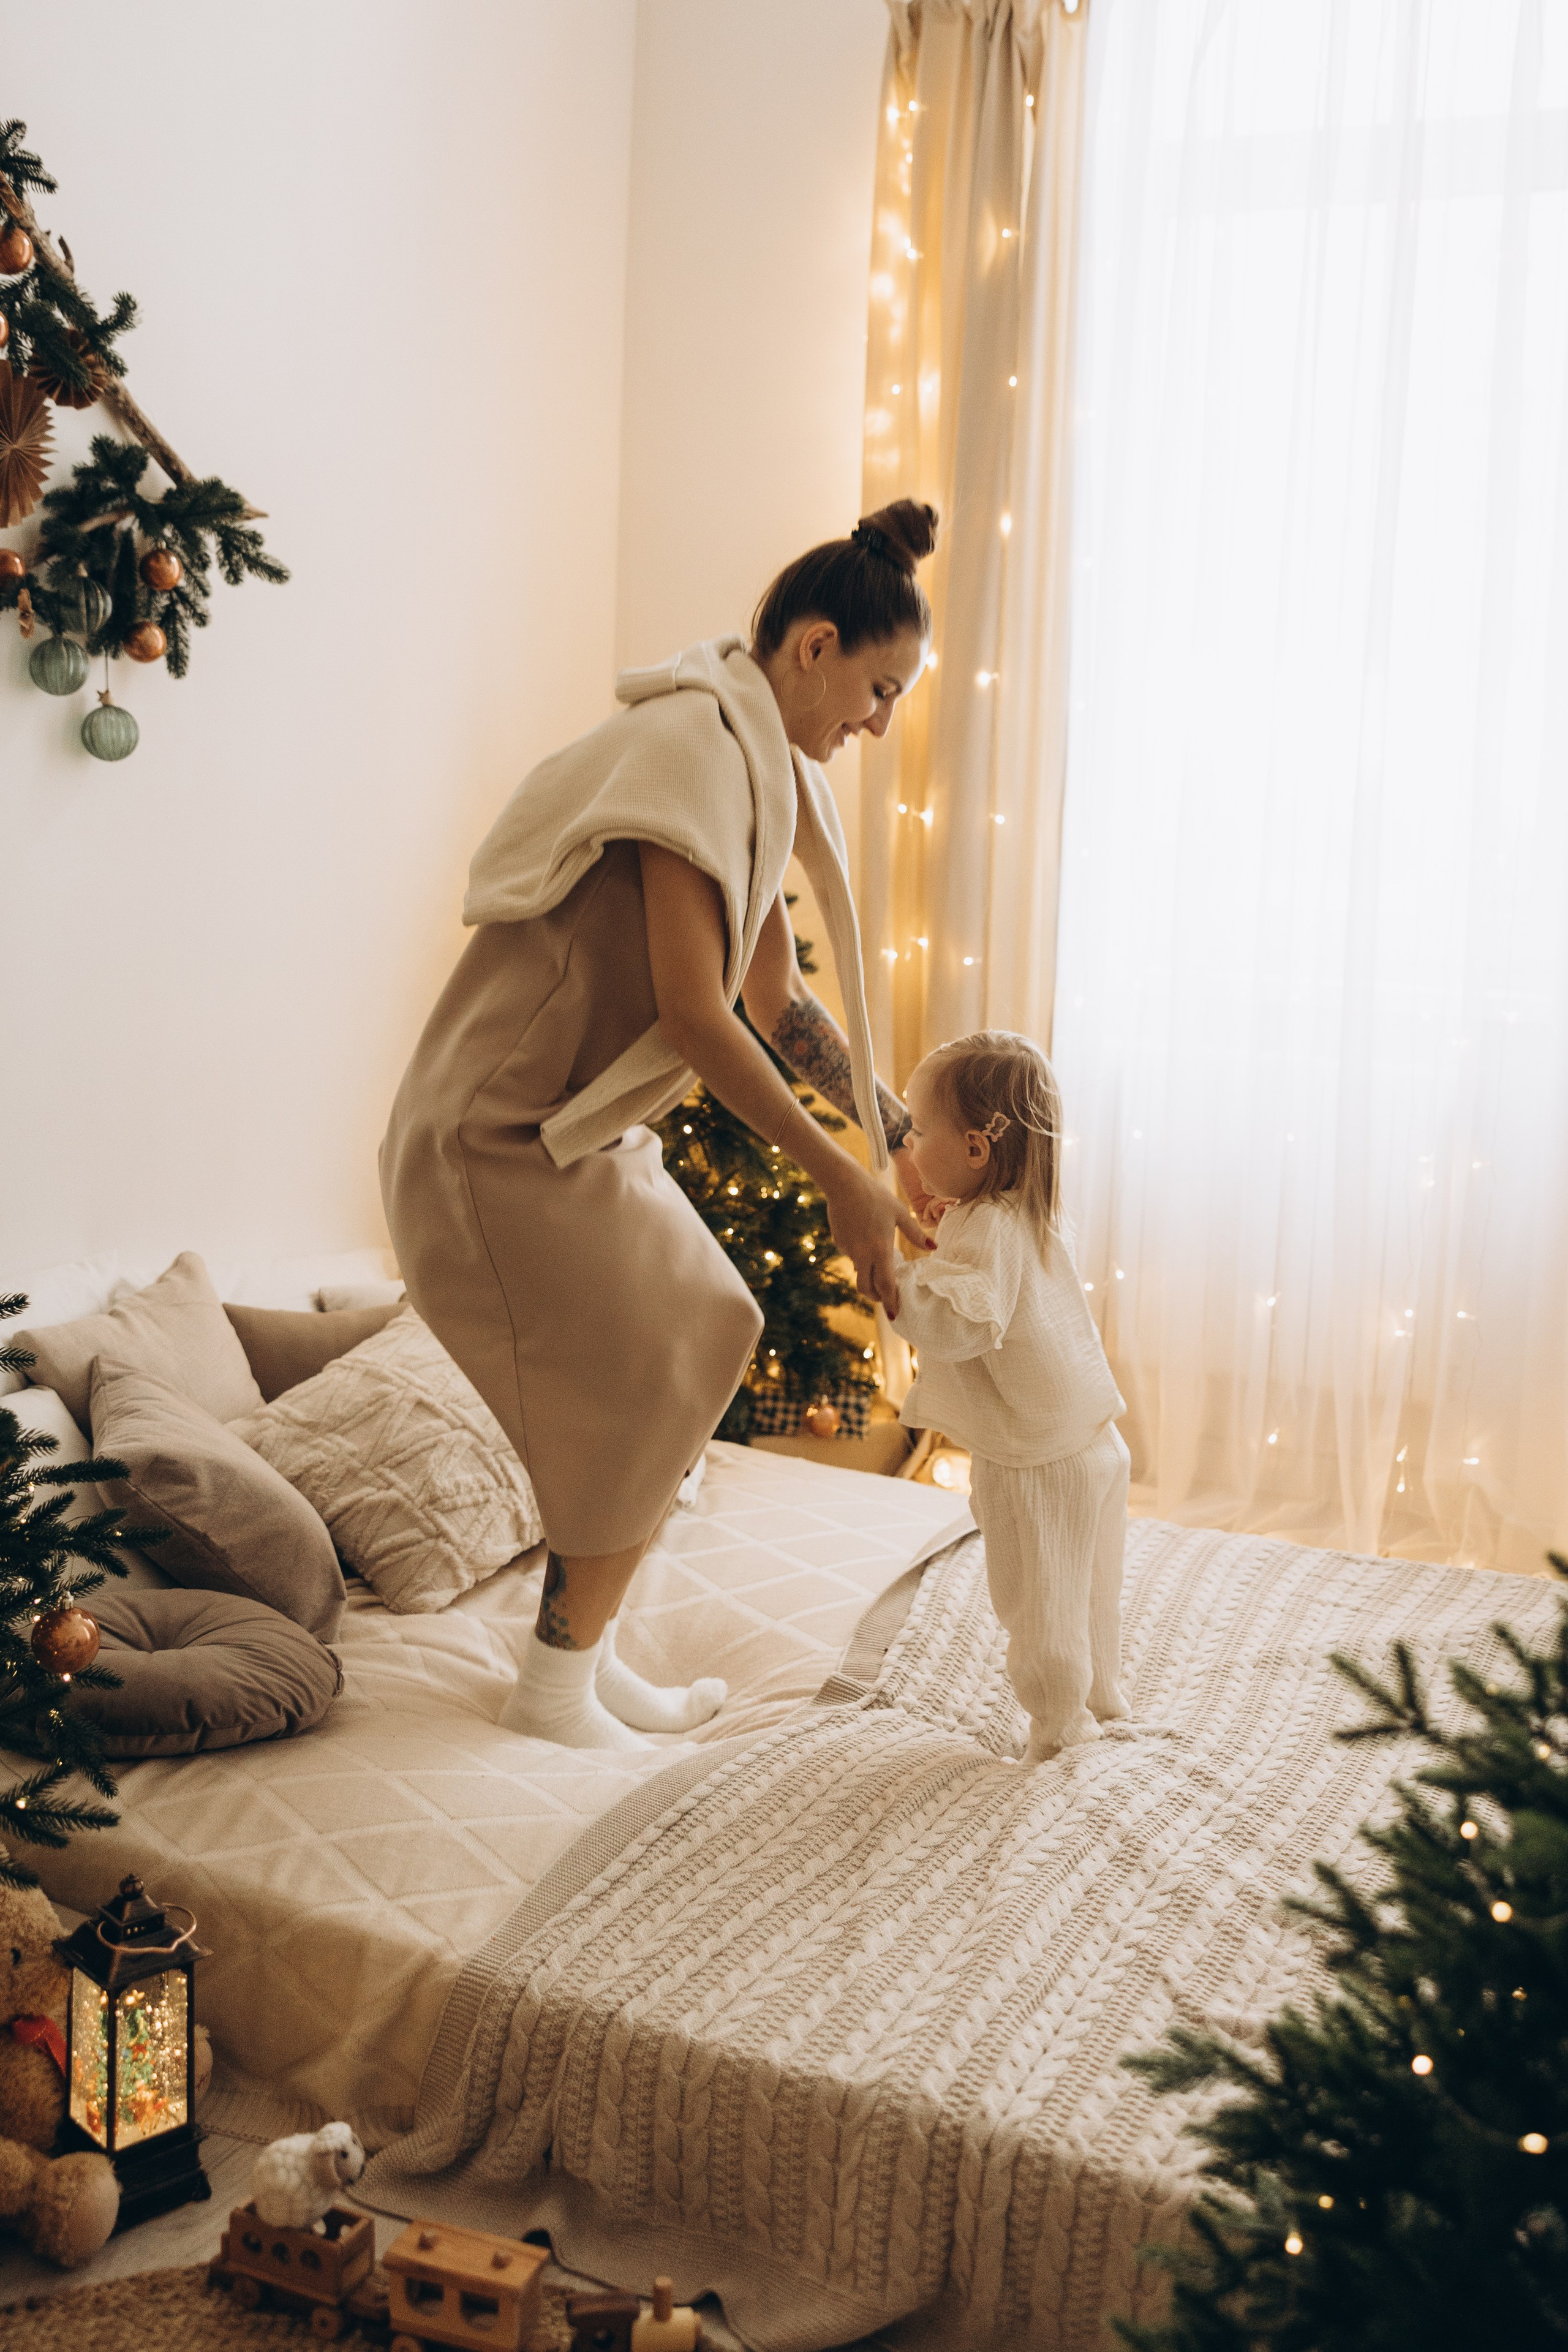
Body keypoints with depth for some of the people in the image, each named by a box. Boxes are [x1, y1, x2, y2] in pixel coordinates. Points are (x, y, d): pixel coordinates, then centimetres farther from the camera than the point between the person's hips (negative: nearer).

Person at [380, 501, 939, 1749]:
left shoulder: (763, 766, 11)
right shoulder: (694, 743, -21)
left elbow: (772, 994, 14)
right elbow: (690, 1011, -27)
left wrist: (900, 1131, 10)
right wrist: (840, 1178, -24)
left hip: (583, 1128, 10)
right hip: (502, 1133, -10)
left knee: (699, 1345, 11)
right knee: (641, 1394, -3)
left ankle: (585, 1655, 23)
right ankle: (554, 1689, 15)